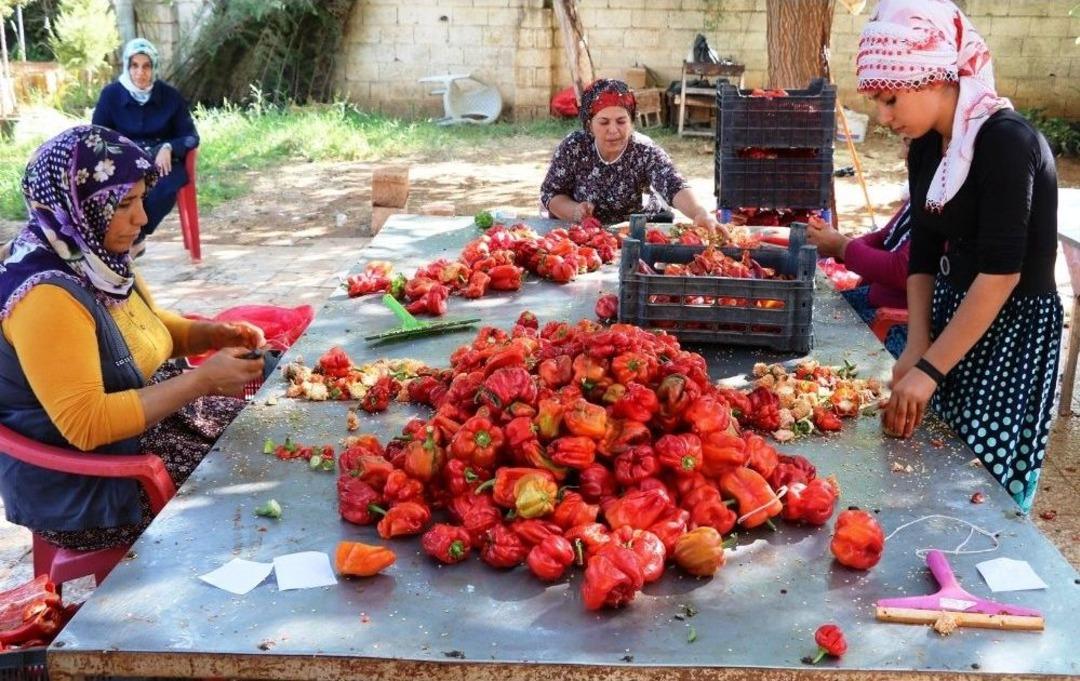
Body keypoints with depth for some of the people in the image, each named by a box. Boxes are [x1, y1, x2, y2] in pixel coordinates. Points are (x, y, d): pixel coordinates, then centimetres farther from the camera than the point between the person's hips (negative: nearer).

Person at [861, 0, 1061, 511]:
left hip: (1014, 329, -7)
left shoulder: (1007, 142, -19)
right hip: (953, 317, 7)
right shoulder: (926, 148, 4)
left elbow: (1001, 272, -23)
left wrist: (929, 370, -21)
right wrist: (916, 348, -4)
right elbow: (923, 256, 7)